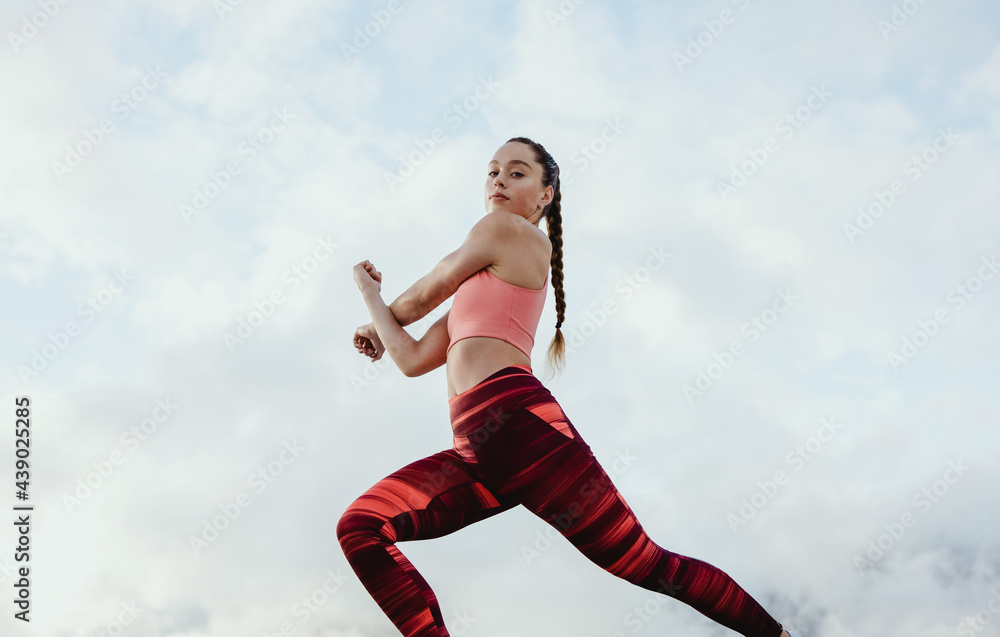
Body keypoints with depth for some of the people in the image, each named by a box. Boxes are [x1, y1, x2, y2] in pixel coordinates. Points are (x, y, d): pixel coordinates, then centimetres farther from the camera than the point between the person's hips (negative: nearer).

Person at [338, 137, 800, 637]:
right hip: (476, 452, 8)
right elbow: (413, 360, 23)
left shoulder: (505, 229, 7)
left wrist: (376, 307, 33)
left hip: (519, 421, -8)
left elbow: (419, 301, 13)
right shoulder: (478, 285, 31)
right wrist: (371, 297, 27)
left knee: (646, 563, -6)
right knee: (359, 528, -10)